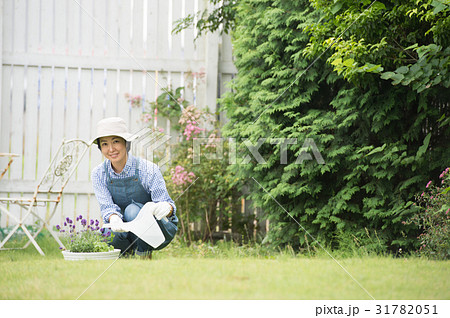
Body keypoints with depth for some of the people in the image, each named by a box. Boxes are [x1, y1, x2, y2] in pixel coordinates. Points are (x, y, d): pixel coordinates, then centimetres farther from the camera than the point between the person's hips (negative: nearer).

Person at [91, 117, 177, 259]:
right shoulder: (99, 174, -8)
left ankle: (144, 254, -12)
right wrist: (113, 218, -40)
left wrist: (166, 207, -48)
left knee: (133, 210, -34)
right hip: (127, 230, 4)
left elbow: (166, 203, -20)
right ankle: (130, 252, 6)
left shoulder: (148, 169, -19)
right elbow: (107, 206, -14)